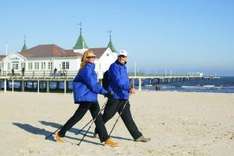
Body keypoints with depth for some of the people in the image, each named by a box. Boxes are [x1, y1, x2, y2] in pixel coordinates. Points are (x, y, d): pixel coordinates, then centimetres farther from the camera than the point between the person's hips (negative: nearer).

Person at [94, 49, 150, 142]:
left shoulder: (124, 67, 17)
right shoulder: (114, 67, -11)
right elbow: (118, 81, -24)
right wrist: (129, 89, -34)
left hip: (124, 97, 7)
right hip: (114, 97, -7)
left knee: (127, 117, 7)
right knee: (107, 116, 5)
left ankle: (137, 136, 5)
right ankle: (97, 131, 25)